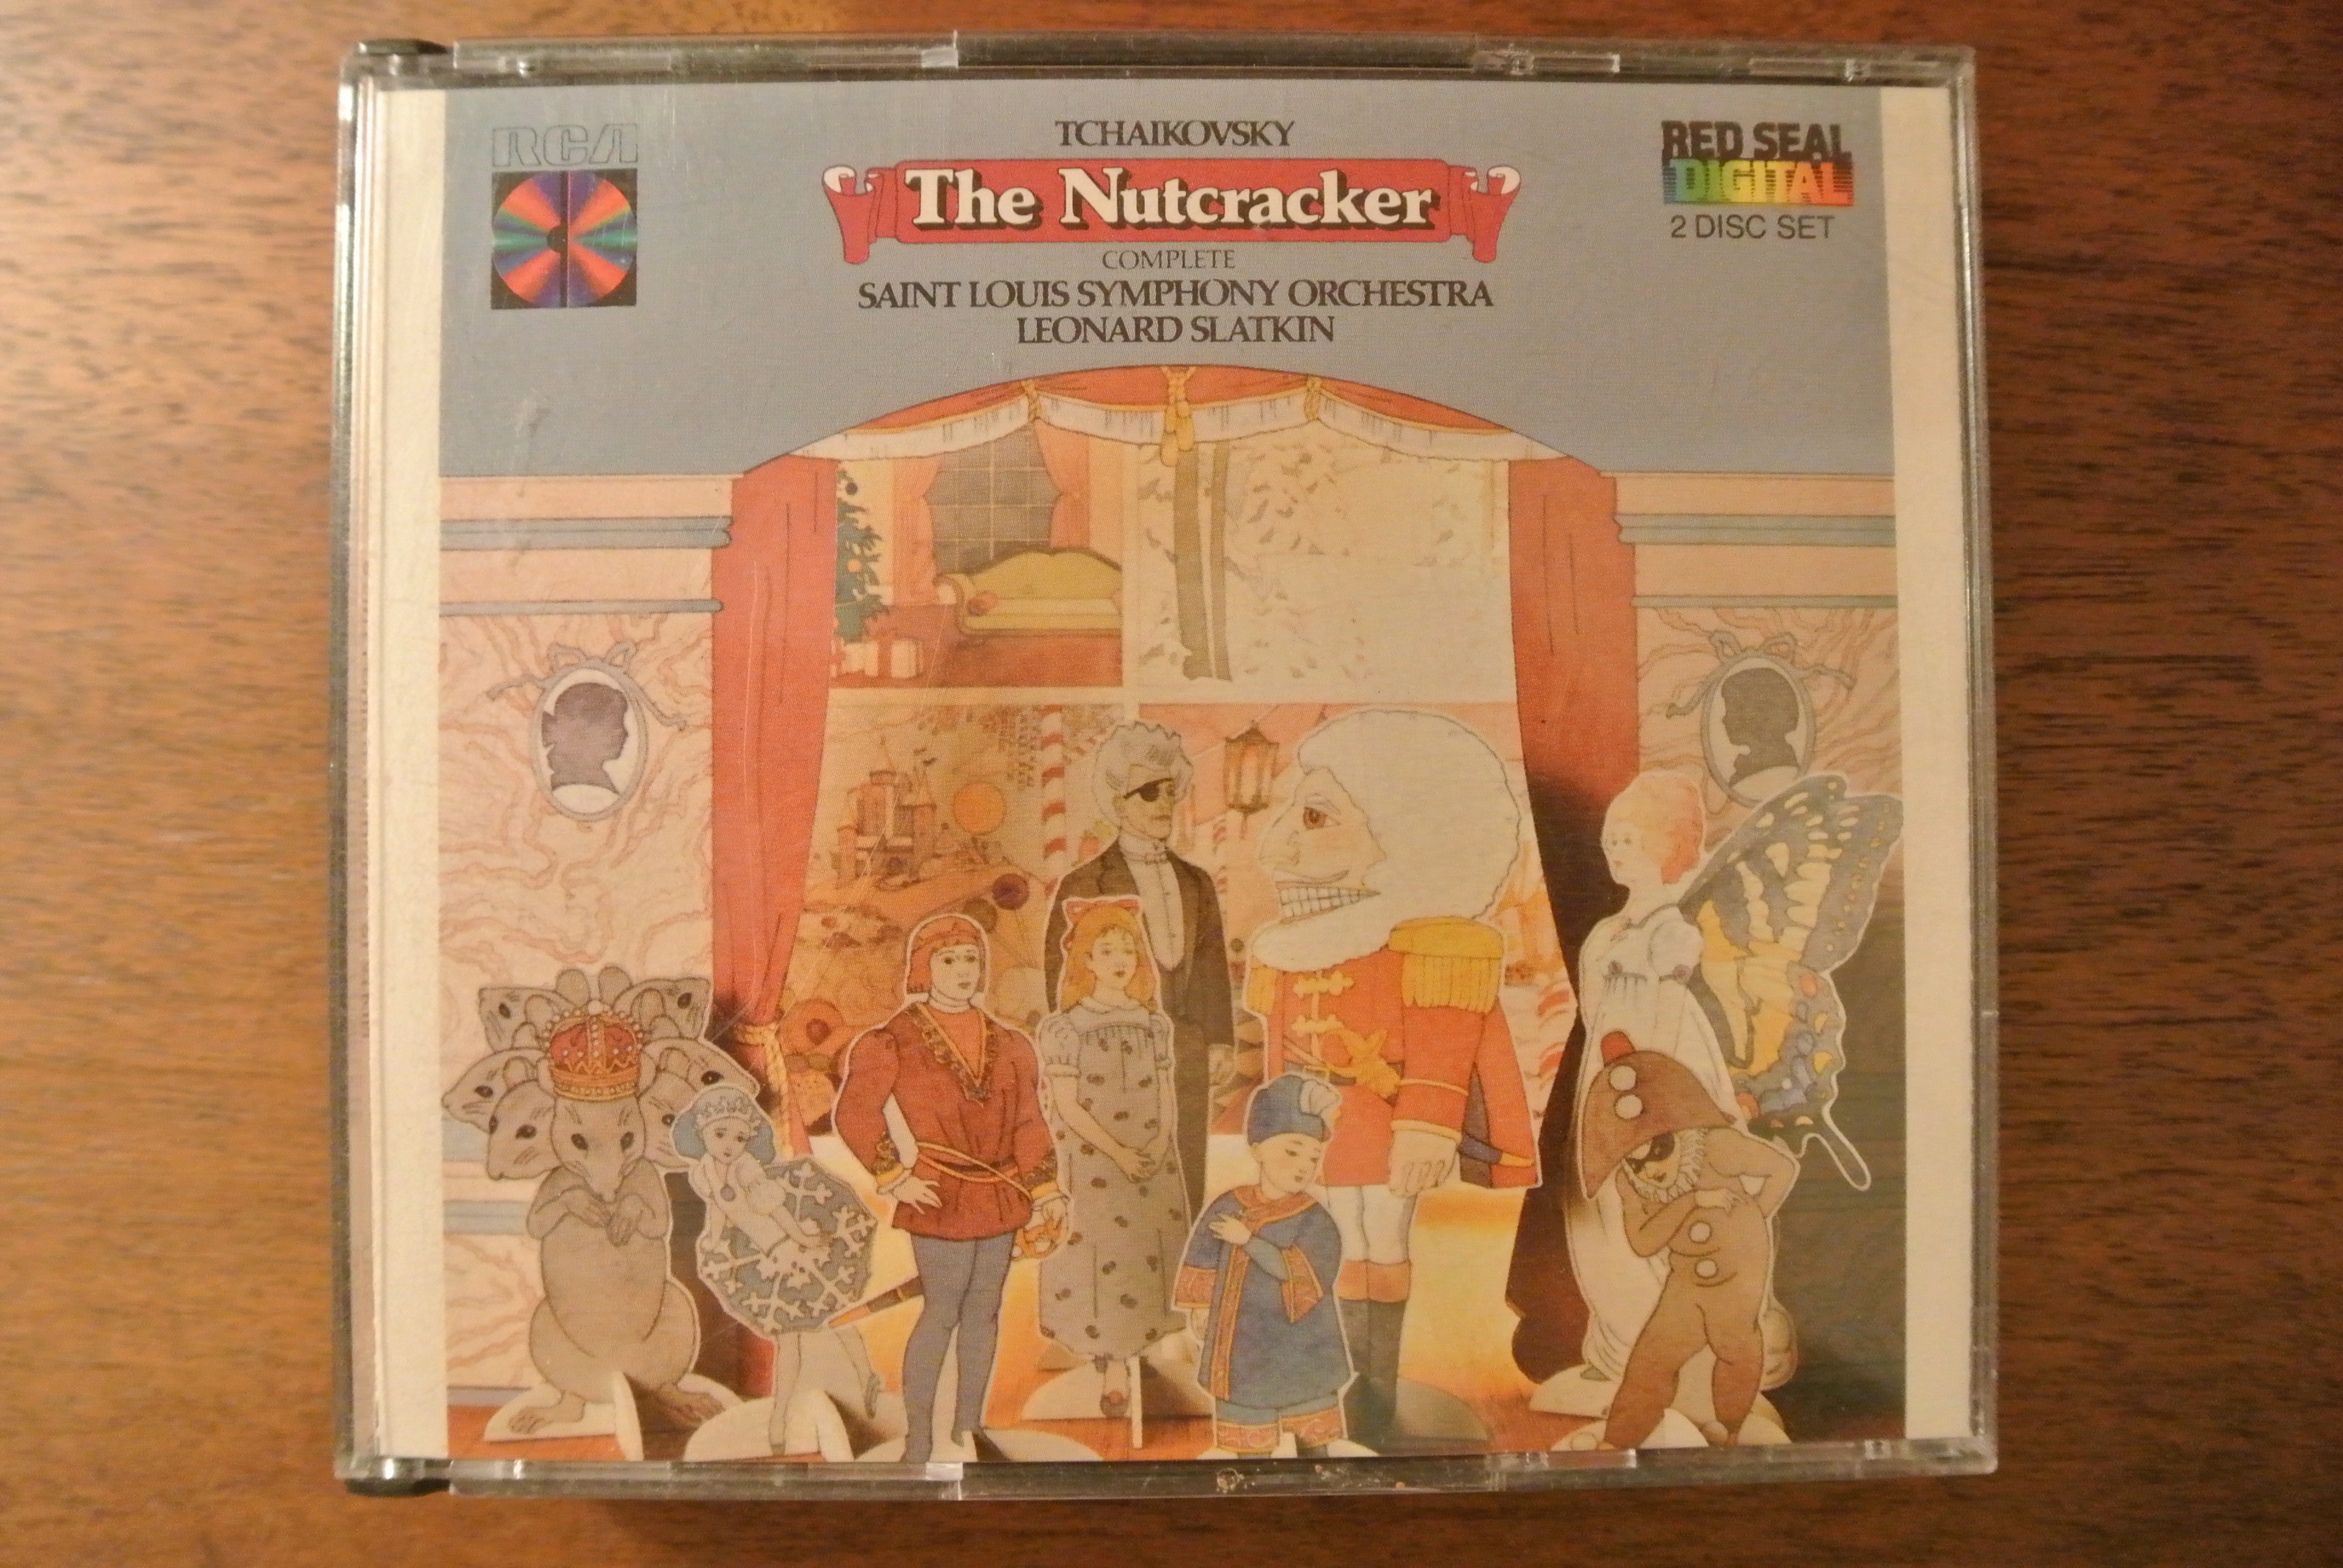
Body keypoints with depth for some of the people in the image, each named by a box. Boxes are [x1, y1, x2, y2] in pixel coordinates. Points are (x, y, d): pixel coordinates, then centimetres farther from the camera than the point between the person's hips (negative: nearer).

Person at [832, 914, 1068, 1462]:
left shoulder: (1007, 1044, 10)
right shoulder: (893, 1042, -5)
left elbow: (1028, 1123, 10)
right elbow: (854, 1114, -9)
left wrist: (1044, 1189, 5)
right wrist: (894, 1178, -11)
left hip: (1000, 1195, 5)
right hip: (941, 1197, -5)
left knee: (984, 1310, 10)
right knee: (942, 1313, -3)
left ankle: (969, 1426, 24)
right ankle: (919, 1442, 9)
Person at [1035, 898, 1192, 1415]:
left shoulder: (1153, 1026, 9)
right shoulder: (1068, 1028, -4)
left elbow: (1166, 1097, 8)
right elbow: (1067, 1106, -8)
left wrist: (1161, 1141, -11)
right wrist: (1118, 1153, -16)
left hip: (1154, 1162, 4)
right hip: (1094, 1163, -4)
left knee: (1153, 1252, 2)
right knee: (1107, 1257, -5)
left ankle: (1121, 1360, 14)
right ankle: (1115, 1375, 2)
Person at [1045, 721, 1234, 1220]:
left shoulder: (1197, 884, 14)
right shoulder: (1082, 886, 0)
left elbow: (1212, 972, 16)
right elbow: (1062, 983, 1)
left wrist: (1218, 1048, 8)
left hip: (1186, 1063, 4)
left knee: (1184, 1207, 6)